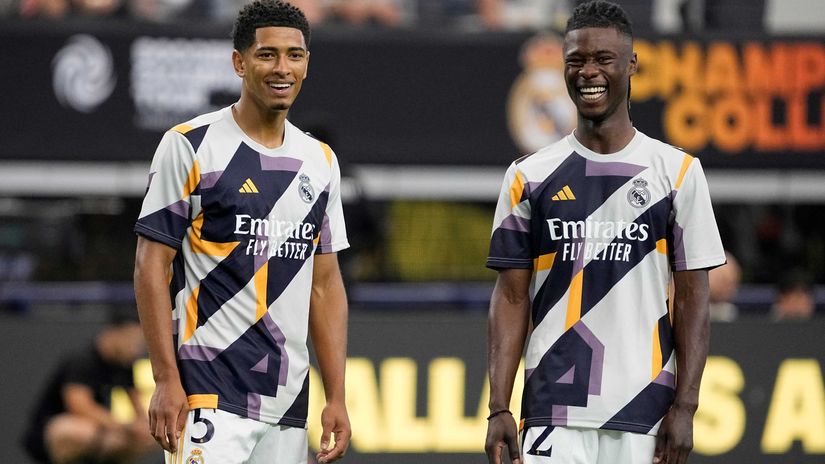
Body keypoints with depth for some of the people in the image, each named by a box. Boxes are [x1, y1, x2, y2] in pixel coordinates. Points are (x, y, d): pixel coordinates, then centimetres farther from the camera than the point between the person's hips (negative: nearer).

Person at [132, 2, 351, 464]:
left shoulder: (321, 161, 13)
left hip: (288, 402, 6)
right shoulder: (190, 146, -4)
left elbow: (325, 285, 15)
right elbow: (152, 266, -6)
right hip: (209, 396, -6)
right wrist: (167, 380, -14)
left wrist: (337, 398, 9)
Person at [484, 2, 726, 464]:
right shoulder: (529, 177, 7)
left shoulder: (676, 172, 5)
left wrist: (685, 407, -5)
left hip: (643, 416, 0)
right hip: (554, 413, 0)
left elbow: (692, 299, 4)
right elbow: (512, 298, 6)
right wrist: (499, 408, -3)